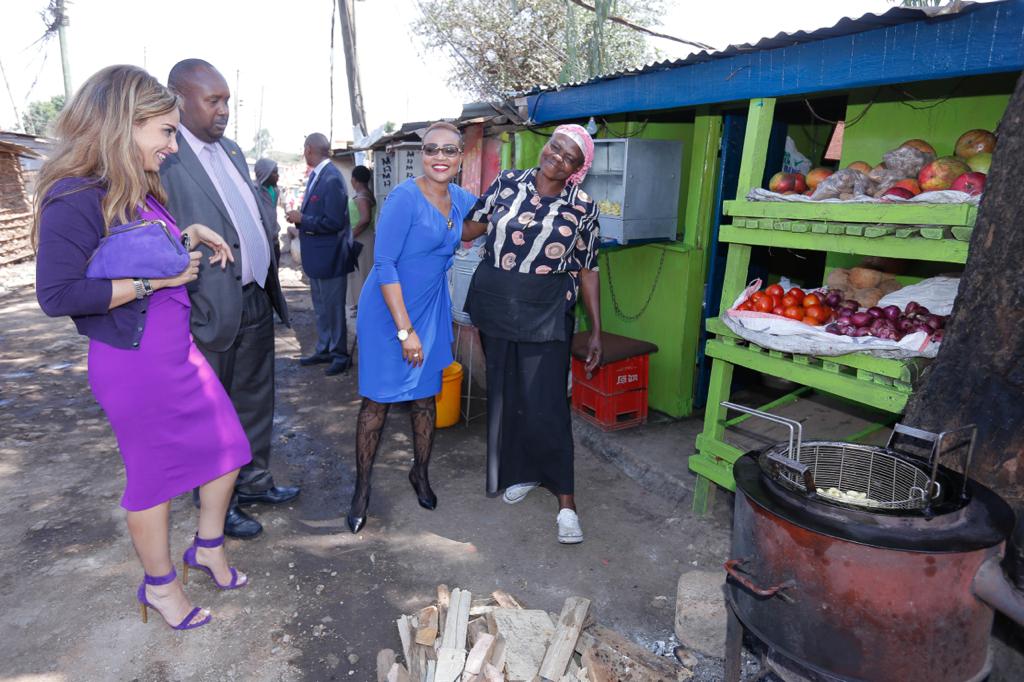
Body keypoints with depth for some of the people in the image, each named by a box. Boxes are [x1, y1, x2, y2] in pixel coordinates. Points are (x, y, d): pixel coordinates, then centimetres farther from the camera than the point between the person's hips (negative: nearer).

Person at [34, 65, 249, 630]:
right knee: (154, 475, 10)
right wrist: (152, 281, -23)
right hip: (134, 364, -8)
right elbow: (57, 294, -23)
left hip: (178, 350, 8)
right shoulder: (75, 198, -19)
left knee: (226, 446, 15)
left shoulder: (139, 190, 6)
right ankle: (159, 585, 35)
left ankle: (208, 547, 38)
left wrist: (189, 235, 6)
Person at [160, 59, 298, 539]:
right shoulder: (164, 157, -14)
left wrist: (270, 279, 9)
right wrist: (187, 312, -18)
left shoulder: (230, 149, 12)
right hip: (211, 310, -8)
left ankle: (254, 482, 38)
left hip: (257, 301, 8)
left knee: (256, 403, 19)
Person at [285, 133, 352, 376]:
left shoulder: (332, 179, -19)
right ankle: (324, 350, 30)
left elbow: (334, 222, -24)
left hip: (329, 257, -9)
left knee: (333, 307, 3)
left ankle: (340, 354, 17)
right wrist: (299, 218, 1)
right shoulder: (316, 175, 9)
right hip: (316, 256, 9)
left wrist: (301, 219, -16)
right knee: (321, 307, 18)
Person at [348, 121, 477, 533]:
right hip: (389, 310, -6)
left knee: (426, 395, 13)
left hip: (431, 311, 6)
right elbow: (384, 266, -20)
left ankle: (420, 474, 34)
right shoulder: (404, 198, -18)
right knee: (378, 401, 2)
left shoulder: (461, 200, 2)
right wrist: (405, 330, -22)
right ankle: (362, 488, 20)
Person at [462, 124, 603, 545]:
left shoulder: (583, 207, -2)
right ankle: (522, 472, 32)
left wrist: (596, 329, 0)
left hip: (546, 315, -3)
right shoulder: (508, 182, 2)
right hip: (496, 307, 3)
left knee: (544, 402, -5)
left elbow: (588, 269, 1)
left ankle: (565, 497, 8)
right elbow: (471, 227, 9)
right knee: (504, 394, 11)